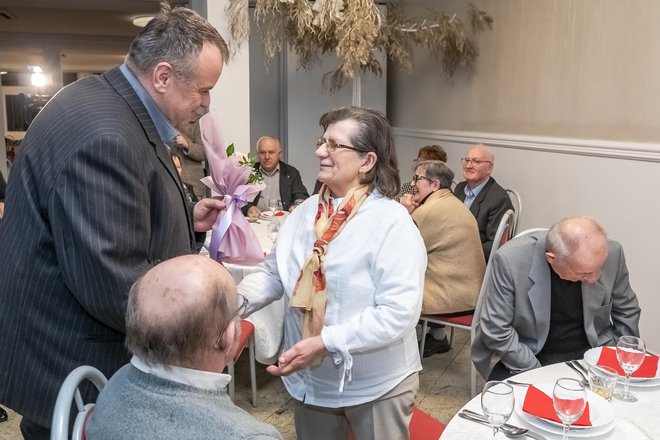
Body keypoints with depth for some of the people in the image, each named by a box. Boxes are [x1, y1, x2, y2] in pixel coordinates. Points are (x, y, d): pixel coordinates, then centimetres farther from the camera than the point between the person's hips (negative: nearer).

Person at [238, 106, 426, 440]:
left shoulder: (392, 222, -20)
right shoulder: (305, 212, 0)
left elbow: (399, 311, -25)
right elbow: (272, 274, 6)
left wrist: (326, 342, -28)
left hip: (375, 386, -5)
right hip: (309, 380, 6)